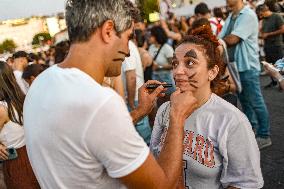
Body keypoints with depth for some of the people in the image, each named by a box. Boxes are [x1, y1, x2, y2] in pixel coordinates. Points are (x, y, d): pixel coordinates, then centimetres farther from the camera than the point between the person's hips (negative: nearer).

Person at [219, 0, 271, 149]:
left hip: (247, 66, -8)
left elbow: (232, 39, -22)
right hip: (235, 65, 8)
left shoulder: (248, 15, -15)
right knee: (244, 101, 18)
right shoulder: (231, 17, 12)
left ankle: (264, 136, 12)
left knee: (255, 102, 0)